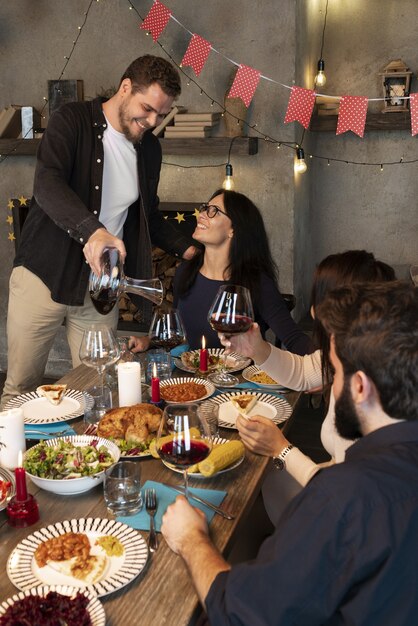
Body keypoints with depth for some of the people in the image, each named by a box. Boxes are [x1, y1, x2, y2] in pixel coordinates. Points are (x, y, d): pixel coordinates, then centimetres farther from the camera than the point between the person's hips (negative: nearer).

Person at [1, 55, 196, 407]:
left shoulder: (150, 149, 10)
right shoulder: (72, 121, -6)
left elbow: (149, 216, 22)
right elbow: (47, 185, -23)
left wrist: (187, 249, 5)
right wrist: (91, 229, -40)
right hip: (44, 276, -4)